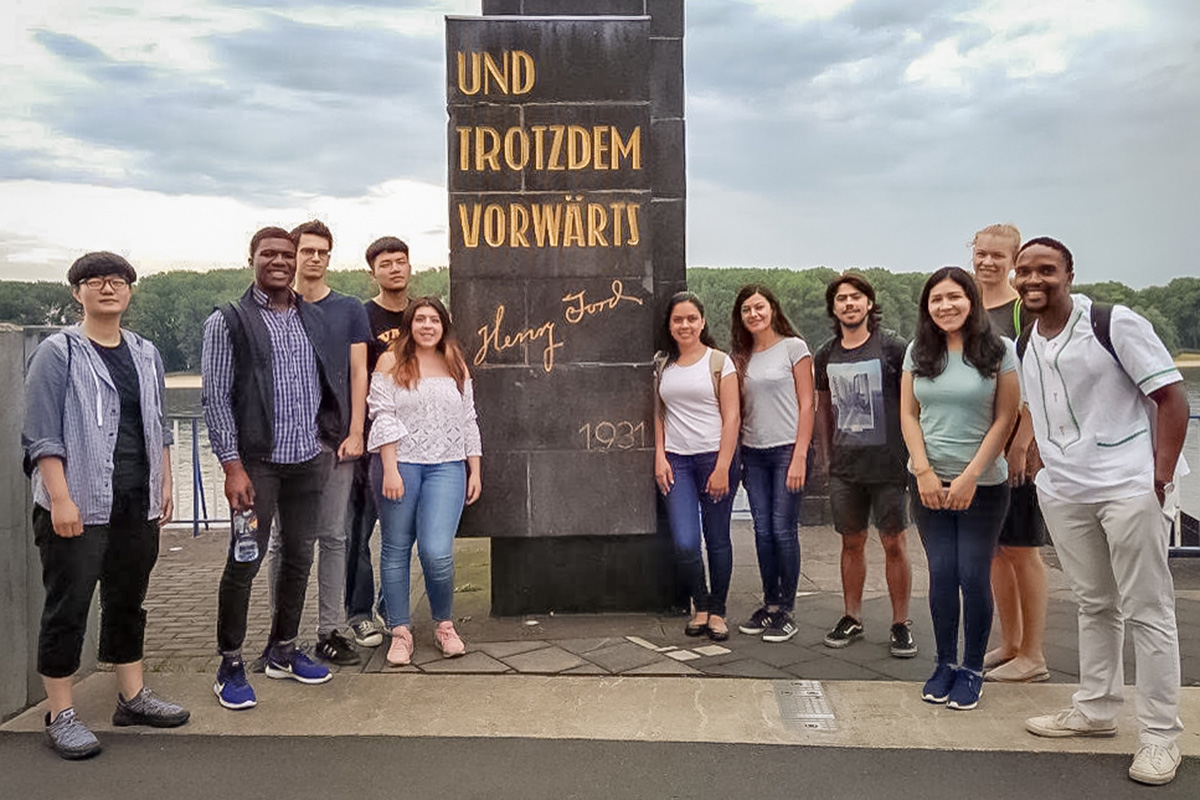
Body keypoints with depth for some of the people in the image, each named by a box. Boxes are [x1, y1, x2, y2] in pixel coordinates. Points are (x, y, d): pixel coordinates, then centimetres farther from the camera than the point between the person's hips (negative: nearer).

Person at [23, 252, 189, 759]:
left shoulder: (145, 355, 12)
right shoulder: (58, 353, -5)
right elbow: (42, 435, -10)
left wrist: (164, 486, 15)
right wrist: (60, 498, -16)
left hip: (138, 505, 6)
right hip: (79, 506, -6)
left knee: (129, 600, 15)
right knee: (67, 607, 1)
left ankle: (132, 697, 27)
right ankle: (60, 716, 11)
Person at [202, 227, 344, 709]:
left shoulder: (314, 319, 12)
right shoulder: (228, 321, -3)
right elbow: (216, 397, -7)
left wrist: (331, 436, 9)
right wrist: (232, 466, -13)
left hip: (308, 459, 5)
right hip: (257, 461, -5)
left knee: (299, 557, 12)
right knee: (245, 561, -3)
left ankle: (283, 651, 28)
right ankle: (230, 666, 11)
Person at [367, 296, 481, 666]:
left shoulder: (456, 366, 14)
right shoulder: (391, 363, 2)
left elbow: (468, 422, 15)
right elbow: (383, 417, -5)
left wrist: (475, 471, 11)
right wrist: (390, 469, -12)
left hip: (446, 468, 1)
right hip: (400, 465, -1)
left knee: (437, 553, -10)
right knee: (396, 550, 5)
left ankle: (444, 624, 12)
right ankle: (400, 631, 17)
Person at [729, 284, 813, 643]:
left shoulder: (793, 347, -2)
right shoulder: (741, 357, 12)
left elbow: (806, 404, -6)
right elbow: (739, 410, 14)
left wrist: (800, 456, -12)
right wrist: (735, 457, 5)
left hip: (787, 450, -5)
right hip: (753, 453, 5)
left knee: (783, 530, -3)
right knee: (763, 532, 7)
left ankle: (787, 611, 7)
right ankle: (770, 604, 19)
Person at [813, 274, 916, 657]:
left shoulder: (892, 348, -5)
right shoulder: (826, 355, 8)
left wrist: (912, 453, -5)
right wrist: (827, 456, 13)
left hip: (887, 463, -4)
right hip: (844, 465, 4)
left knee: (894, 543, 1)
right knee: (852, 542, 12)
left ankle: (901, 624, 13)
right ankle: (852, 618, 23)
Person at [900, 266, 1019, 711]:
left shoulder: (999, 351, -3)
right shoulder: (918, 352, 6)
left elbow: (1005, 420, -6)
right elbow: (908, 415, 5)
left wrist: (970, 477, -12)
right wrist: (924, 472, -6)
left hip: (983, 484, -2)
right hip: (929, 481, 3)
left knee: (973, 576, -1)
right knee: (941, 574, 5)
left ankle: (972, 669, 15)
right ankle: (945, 663, 19)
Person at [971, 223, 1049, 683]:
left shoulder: (1025, 311, -7)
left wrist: (1020, 445, -19)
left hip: (1017, 443, -6)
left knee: (1022, 550, -1)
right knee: (995, 550, 12)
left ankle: (1032, 657, 9)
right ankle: (1009, 646, 23)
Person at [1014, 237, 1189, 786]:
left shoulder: (1116, 324, -10)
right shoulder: (1022, 346, 8)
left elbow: (1171, 397, -10)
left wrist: (1161, 478, -15)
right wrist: (1041, 466, 10)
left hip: (1130, 487, -6)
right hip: (1063, 493, 6)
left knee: (1147, 611, 0)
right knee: (1094, 605, 17)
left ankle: (1160, 735, 10)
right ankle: (1095, 710, 29)